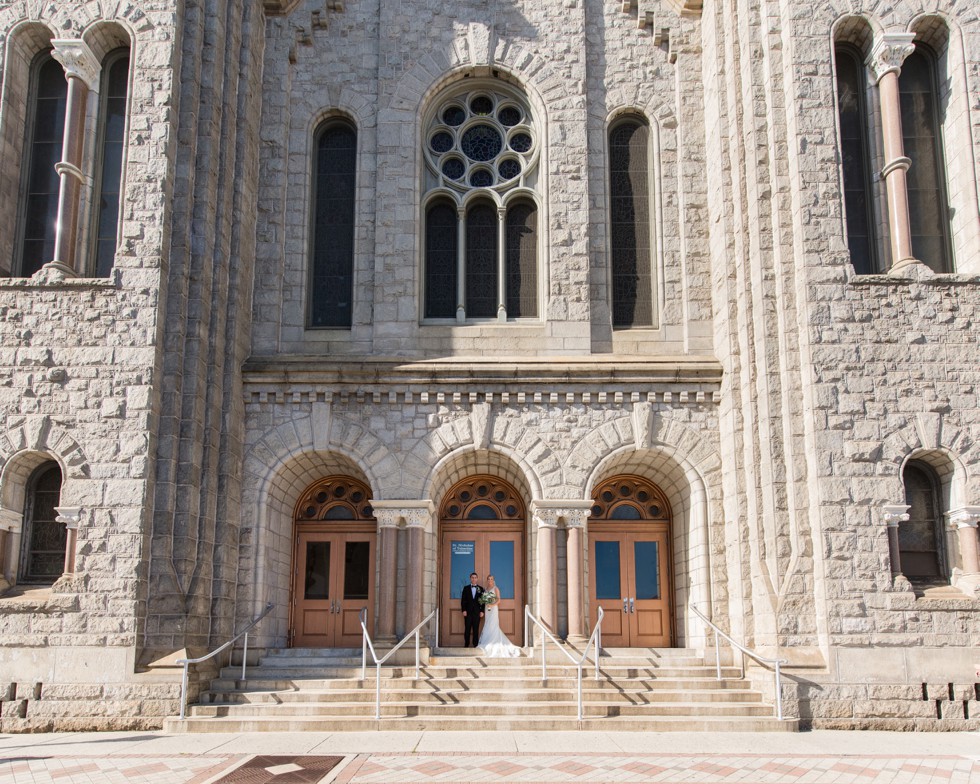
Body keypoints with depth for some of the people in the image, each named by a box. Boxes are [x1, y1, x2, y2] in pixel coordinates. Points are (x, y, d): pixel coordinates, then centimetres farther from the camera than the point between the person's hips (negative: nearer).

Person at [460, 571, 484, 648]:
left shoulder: (481, 588, 10)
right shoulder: (466, 588, 9)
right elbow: (463, 600, 4)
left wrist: (482, 611, -2)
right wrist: (463, 610, -6)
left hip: (477, 612, 0)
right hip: (468, 611, 0)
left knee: (476, 629, 0)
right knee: (467, 629, -1)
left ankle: (475, 645, 3)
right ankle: (466, 645, 4)